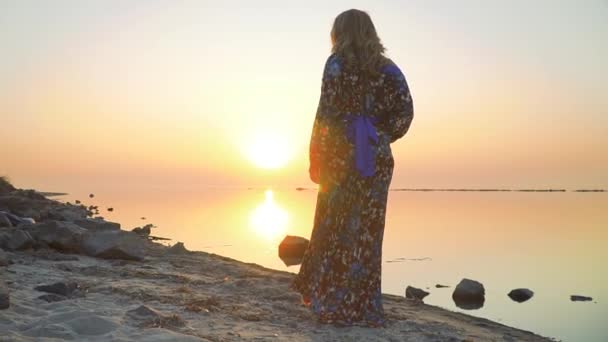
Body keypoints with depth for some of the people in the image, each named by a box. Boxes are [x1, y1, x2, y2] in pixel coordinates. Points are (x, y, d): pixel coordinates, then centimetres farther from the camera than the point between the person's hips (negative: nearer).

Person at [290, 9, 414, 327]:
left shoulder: (338, 62, -1)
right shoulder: (387, 68, 10)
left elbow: (327, 111, -9)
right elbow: (404, 112, 0)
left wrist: (315, 157, -4)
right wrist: (380, 138, 10)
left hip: (343, 155, -3)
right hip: (377, 159, 4)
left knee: (335, 229, 6)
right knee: (367, 232, 9)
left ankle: (334, 304, 12)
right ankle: (363, 307, 15)